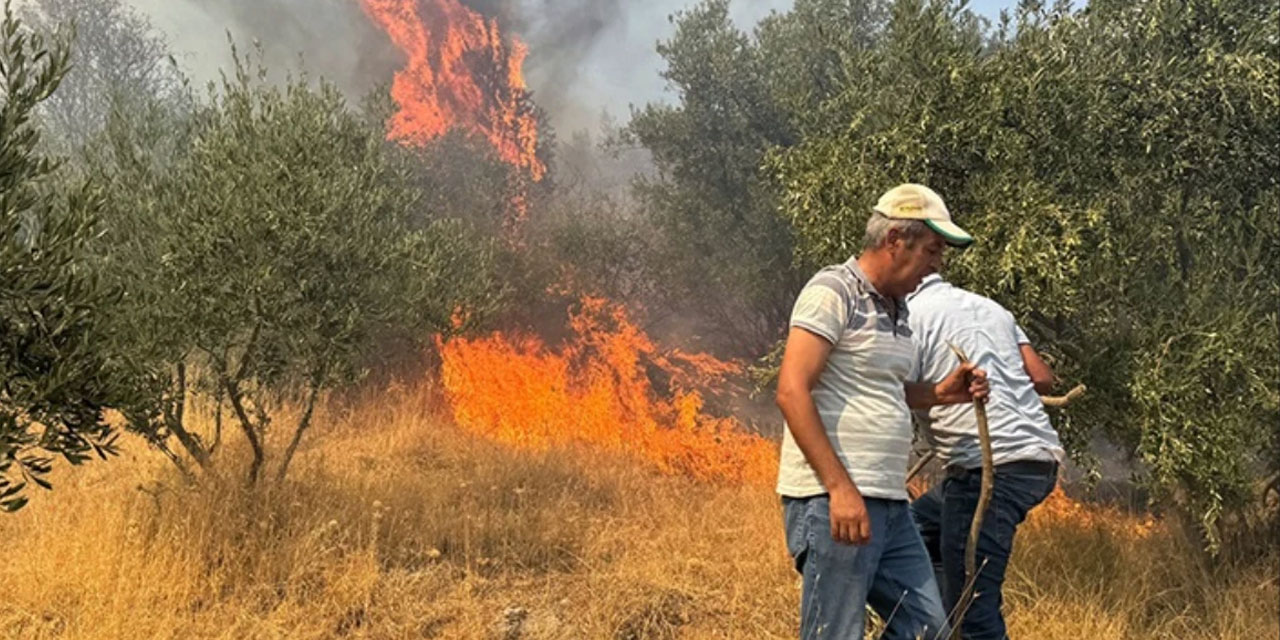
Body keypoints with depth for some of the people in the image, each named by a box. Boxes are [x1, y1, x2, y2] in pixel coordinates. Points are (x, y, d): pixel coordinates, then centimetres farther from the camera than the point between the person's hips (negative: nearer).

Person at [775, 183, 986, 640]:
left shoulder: (896, 307, 17)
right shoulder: (833, 292, -10)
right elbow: (792, 392, -19)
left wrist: (939, 394, 11)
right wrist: (840, 488, -23)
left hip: (890, 503, 9)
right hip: (832, 501, -9)